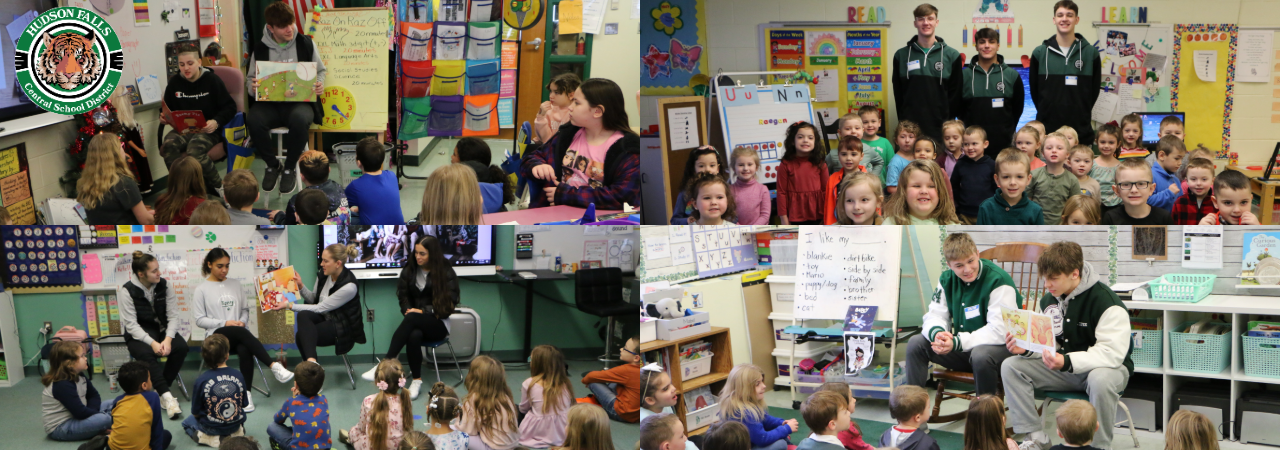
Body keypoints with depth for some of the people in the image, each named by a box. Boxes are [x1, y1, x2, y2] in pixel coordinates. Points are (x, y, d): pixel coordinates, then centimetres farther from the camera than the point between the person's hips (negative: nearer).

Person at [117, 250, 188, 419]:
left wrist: (167, 339, -23)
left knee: (181, 347, -26)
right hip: (138, 335, -3)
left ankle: (160, 391, -15)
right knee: (146, 353, -35)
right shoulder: (127, 291, -12)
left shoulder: (164, 285, -3)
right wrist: (152, 343, -29)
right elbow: (131, 324, -16)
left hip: (162, 329, 4)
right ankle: (167, 396, -38)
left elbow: (173, 316, -4)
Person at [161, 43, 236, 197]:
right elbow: (168, 110, 25)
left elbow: (230, 107, 0)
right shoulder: (174, 82, 12)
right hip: (182, 129, 4)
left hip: (207, 130, -4)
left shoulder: (212, 80, 0)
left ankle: (218, 185, -13)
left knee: (194, 151, -36)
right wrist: (164, 118, 0)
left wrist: (216, 122, -18)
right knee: (168, 146, -31)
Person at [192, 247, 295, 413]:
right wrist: (225, 323, -11)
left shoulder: (235, 284, 17)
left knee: (245, 350, -35)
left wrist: (242, 321, -4)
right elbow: (200, 320, 1)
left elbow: (245, 309, 19)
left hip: (238, 334, 3)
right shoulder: (202, 289, 5)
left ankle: (247, 393, -33)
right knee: (242, 333, -37)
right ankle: (274, 366, -47)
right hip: (217, 335, -3)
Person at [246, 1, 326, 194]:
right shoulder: (260, 49, 4)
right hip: (269, 103, 1)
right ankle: (272, 165, -4)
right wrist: (252, 87, -12)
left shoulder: (306, 43, 3)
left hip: (300, 102, -1)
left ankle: (289, 168, -11)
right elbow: (249, 79, 12)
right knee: (253, 119, -33)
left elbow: (321, 71, 15)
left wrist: (319, 84, -9)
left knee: (300, 119, -39)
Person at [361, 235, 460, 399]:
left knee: (412, 319, -38)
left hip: (438, 323, -3)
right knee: (414, 335, -38)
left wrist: (422, 311, -15)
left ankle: (387, 361, -42)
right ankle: (416, 380, -31)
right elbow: (403, 297, 11)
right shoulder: (409, 270, 9)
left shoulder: (446, 272, -3)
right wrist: (408, 310, -11)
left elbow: (449, 305, -7)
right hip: (416, 323, 3)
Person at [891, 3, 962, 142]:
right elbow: (898, 93, 9)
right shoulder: (901, 55, 8)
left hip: (940, 129, 0)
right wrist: (902, 121, 1)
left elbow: (956, 94, 4)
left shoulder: (952, 55, 5)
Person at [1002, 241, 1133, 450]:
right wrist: (1025, 349, -19)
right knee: (1010, 367, -11)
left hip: (1107, 367, -6)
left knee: (1101, 380, -42)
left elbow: (1113, 353, -30)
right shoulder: (1048, 300, 1)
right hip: (1061, 366, 6)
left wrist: (1067, 362, -41)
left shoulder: (1105, 301, -22)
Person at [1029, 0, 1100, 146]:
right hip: (1047, 128, 0)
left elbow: (1094, 90, 9)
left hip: (1081, 130, 0)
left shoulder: (1091, 53, 4)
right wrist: (1046, 113, 6)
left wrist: (1081, 114, 6)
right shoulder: (1039, 53, 4)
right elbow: (1034, 90, 9)